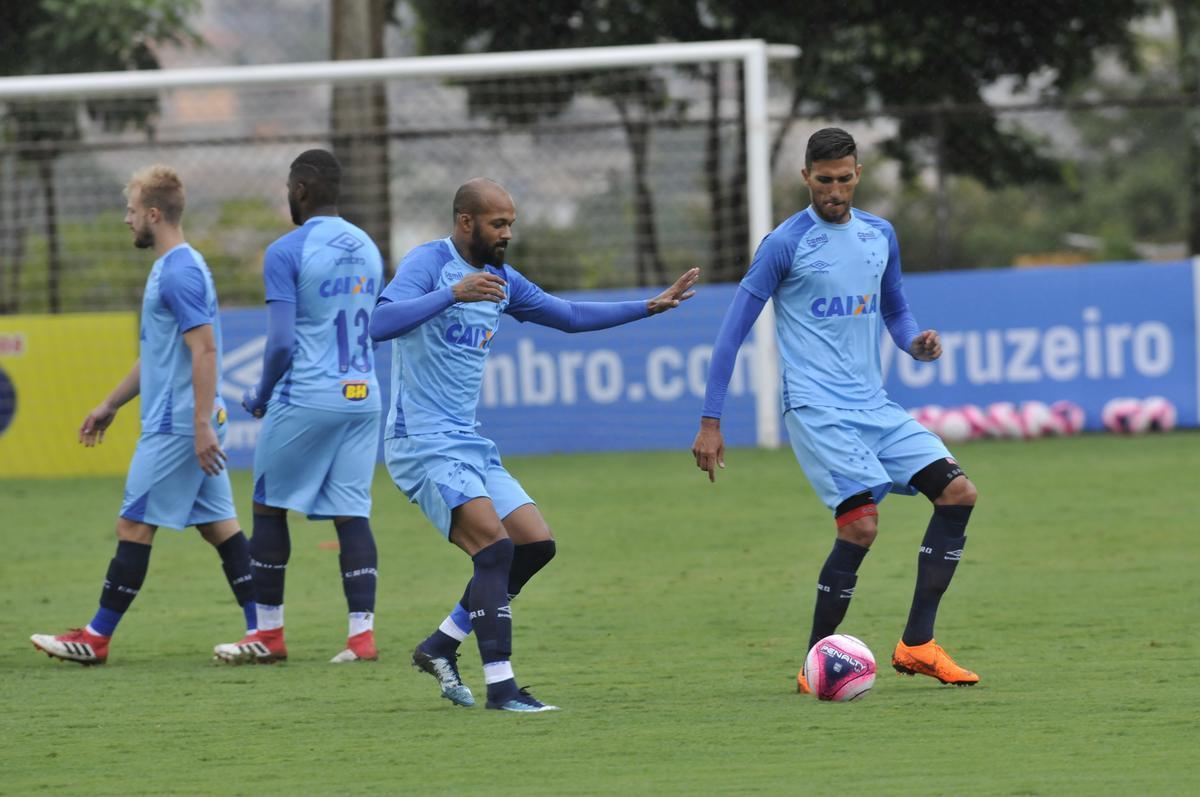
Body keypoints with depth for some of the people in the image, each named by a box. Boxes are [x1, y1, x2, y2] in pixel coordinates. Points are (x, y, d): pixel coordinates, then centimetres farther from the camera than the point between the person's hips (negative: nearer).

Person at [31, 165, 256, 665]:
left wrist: (202, 425, -26)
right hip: (188, 426, 10)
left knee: (134, 526, -4)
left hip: (175, 429, -10)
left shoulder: (180, 273, -15)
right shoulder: (170, 269, 17)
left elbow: (205, 349, -22)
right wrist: (111, 405, 32)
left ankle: (97, 638, 2)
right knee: (218, 524, 7)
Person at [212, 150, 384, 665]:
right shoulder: (368, 249, 12)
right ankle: (362, 633, -6)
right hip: (363, 396, 6)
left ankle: (269, 634, 12)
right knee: (352, 514, 4)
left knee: (269, 507, 8)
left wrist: (262, 396, 2)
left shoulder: (286, 252, -10)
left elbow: (282, 342, -16)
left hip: (305, 400, -6)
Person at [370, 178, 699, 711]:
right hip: (421, 443, -9)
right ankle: (499, 685, -16)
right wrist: (454, 294, -34)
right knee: (495, 545, -19)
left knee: (536, 545, 3)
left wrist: (650, 307, 22)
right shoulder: (428, 263, -11)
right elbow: (380, 323, -27)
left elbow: (569, 316, 26)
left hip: (469, 443, 9)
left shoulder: (501, 279, 14)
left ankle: (440, 647, 12)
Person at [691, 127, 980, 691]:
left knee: (958, 493, -5)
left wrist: (916, 343, 1)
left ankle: (917, 644, 1)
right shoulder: (786, 243, -6)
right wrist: (710, 423, -8)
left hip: (874, 406, 7)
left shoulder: (879, 236, 12)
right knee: (861, 523, -21)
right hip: (817, 408, -7)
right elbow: (734, 329, -5)